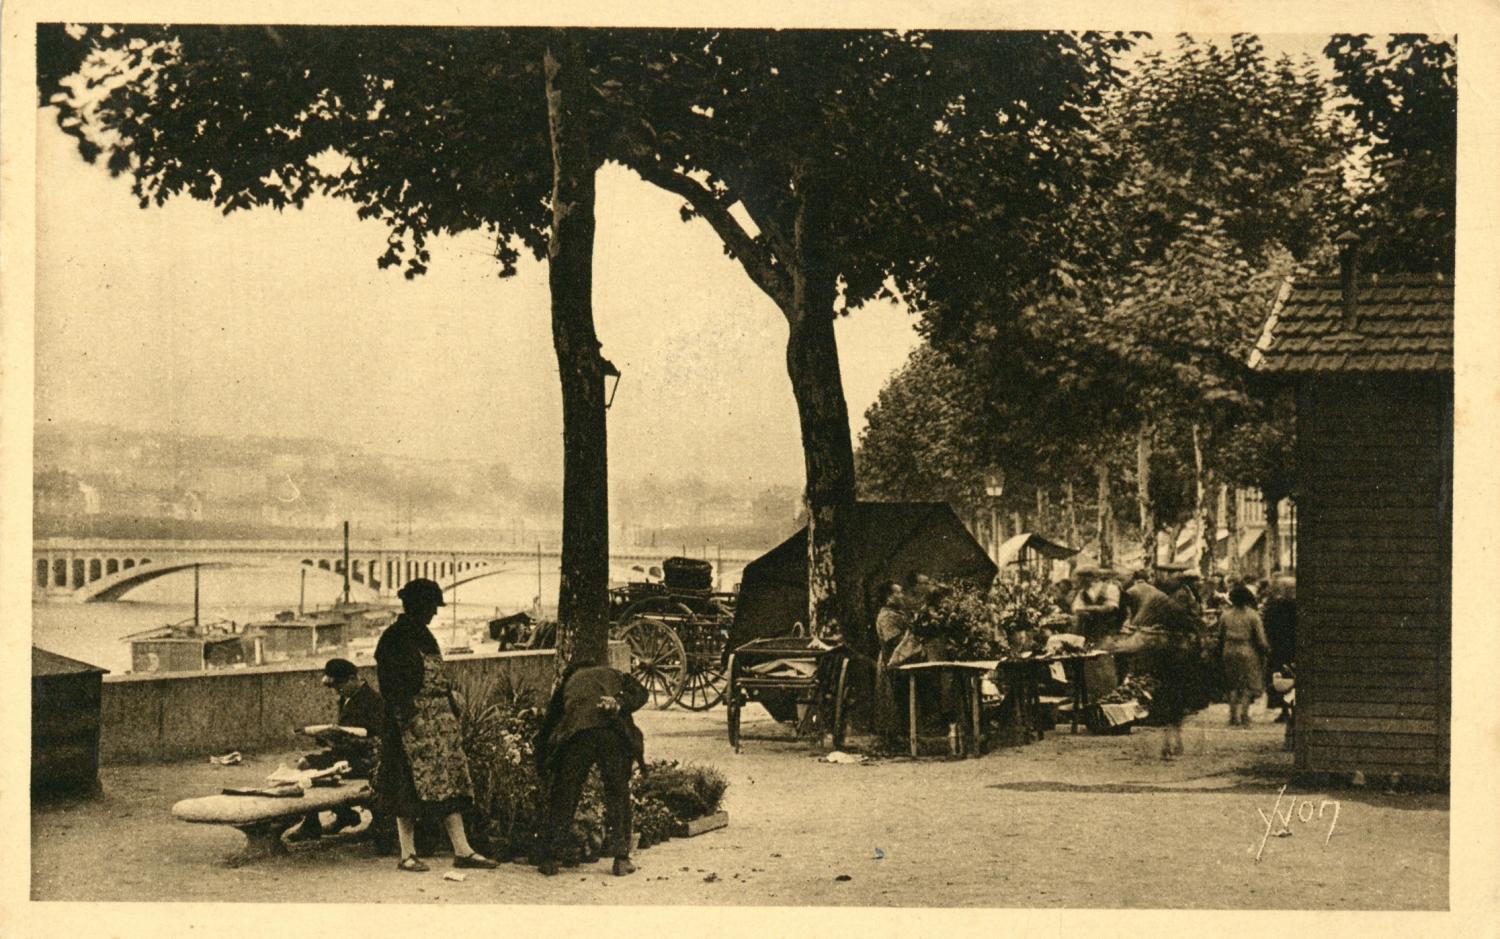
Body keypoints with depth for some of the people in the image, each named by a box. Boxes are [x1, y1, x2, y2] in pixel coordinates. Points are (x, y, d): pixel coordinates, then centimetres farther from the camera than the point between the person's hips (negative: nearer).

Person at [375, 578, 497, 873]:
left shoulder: (424, 636, 16)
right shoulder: (394, 638, -8)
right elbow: (390, 683, -13)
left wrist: (452, 710, 15)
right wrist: (405, 716, -20)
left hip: (439, 720, 8)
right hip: (412, 721, -8)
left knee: (451, 782, 4)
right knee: (410, 787, -3)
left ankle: (462, 850, 5)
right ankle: (407, 854, 5)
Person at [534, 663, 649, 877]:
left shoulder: (567, 682, 35)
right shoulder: (615, 676, 33)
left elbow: (547, 725, 33)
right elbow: (640, 693, 10)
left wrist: (543, 768, 38)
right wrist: (620, 703, -5)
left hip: (576, 733, 1)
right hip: (613, 729, 0)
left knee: (563, 795, 10)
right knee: (617, 793, 11)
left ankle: (548, 859, 12)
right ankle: (621, 858, 8)